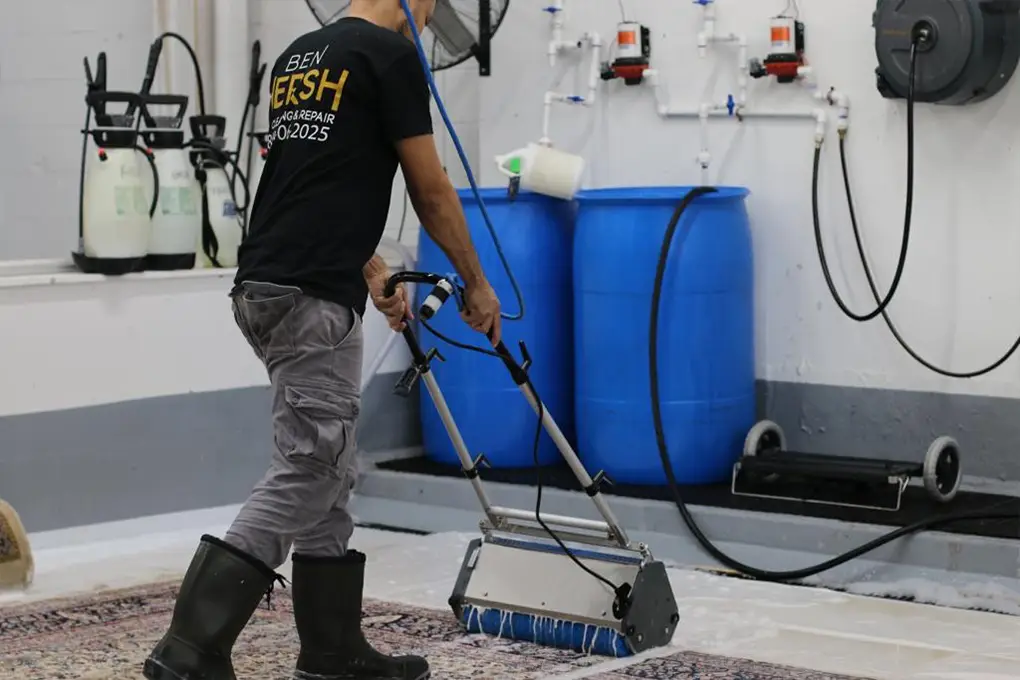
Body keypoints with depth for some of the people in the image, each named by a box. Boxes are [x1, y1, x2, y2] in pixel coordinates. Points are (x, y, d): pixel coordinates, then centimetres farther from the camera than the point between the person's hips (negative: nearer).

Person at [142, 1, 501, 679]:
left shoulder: (297, 58, 20)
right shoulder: (391, 56, -7)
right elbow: (431, 191, -2)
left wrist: (374, 274, 37)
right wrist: (477, 284, 11)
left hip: (265, 286, 10)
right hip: (311, 297, -9)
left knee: (328, 473, 15)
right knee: (304, 475, -8)